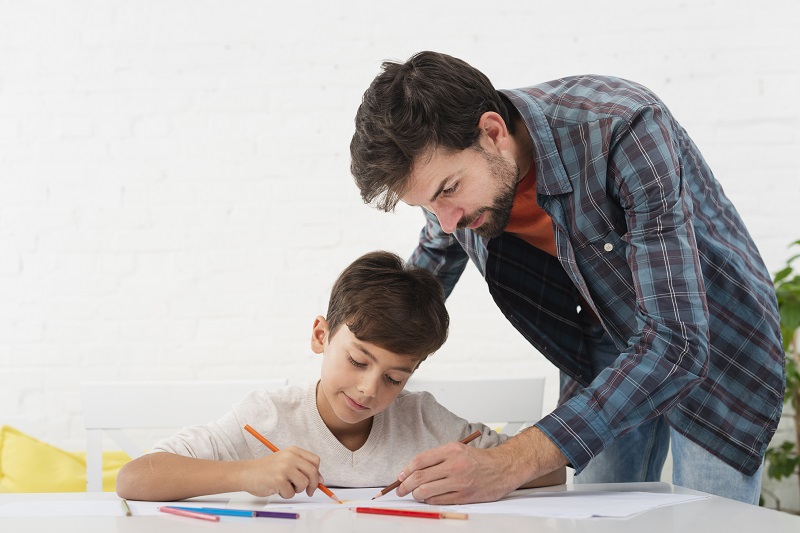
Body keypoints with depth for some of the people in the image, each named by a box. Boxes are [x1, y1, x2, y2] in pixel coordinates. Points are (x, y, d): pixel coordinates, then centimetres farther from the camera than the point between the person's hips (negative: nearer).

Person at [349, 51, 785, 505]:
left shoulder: (624, 129, -37)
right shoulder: (449, 165, -16)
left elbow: (676, 341, -43)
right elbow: (437, 253, 12)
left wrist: (511, 465, -49)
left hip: (714, 340, -5)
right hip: (601, 356, 5)